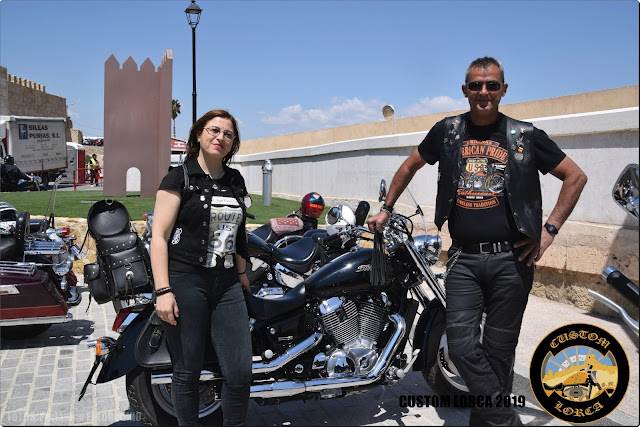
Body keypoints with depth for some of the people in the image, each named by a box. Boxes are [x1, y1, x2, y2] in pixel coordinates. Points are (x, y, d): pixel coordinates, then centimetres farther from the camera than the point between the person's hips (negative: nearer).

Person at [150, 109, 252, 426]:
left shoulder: (235, 180, 13)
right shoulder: (179, 178, -3)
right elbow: (159, 236, -9)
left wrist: (242, 272, 25)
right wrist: (162, 290, -16)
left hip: (226, 284, 5)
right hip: (185, 281, -4)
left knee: (240, 373, 0)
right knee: (188, 373, 6)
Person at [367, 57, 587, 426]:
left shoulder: (525, 135, 2)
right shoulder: (448, 131, 7)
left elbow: (576, 176, 8)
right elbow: (410, 166, 21)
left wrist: (549, 230, 0)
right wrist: (386, 209, 19)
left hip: (511, 258, -1)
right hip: (464, 259, 1)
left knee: (498, 350, 8)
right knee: (462, 345, -7)